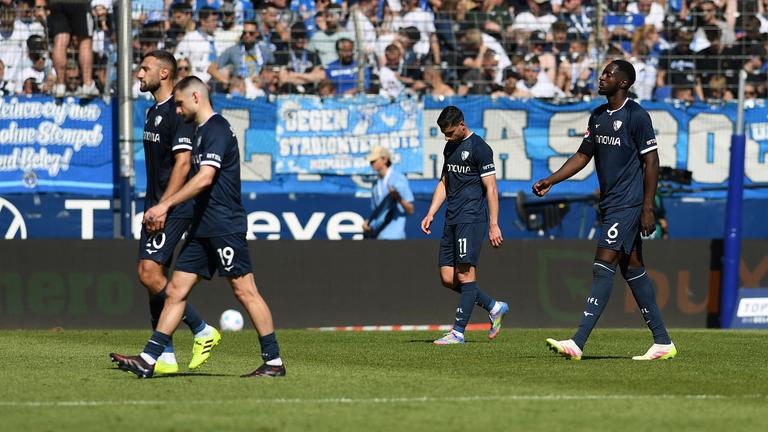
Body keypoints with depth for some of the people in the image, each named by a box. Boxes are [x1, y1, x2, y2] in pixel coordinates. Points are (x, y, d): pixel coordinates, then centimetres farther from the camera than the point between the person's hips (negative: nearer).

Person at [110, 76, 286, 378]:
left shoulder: (216, 129, -12)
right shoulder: (201, 131, 19)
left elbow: (205, 178, -21)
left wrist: (165, 205, -19)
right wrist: (164, 210, 20)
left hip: (225, 226, -10)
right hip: (202, 228, 10)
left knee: (244, 290, -6)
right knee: (175, 291, 5)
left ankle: (273, 362, -1)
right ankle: (148, 360, 3)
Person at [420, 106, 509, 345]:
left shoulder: (479, 148, -8)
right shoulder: (450, 148, 17)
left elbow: (491, 188, -10)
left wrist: (493, 225, -15)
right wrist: (430, 214, 16)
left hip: (471, 219, -9)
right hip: (451, 221, 9)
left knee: (465, 274, -10)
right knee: (447, 278, 4)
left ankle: (458, 332, -9)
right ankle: (493, 307, 18)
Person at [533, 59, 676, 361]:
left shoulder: (636, 116, -11)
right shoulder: (598, 116, 13)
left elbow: (651, 162, -13)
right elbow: (583, 156, 19)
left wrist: (648, 208, -16)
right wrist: (550, 181, 9)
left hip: (628, 204, -9)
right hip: (610, 203, 9)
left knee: (603, 266, -14)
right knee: (632, 268, 9)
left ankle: (578, 343, -20)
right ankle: (662, 342, 14)